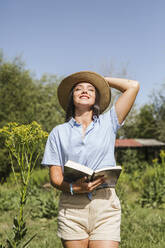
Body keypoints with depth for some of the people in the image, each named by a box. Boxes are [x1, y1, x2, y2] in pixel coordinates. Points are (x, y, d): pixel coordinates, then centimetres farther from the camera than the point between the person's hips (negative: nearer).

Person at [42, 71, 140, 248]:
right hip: (71, 206, 1)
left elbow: (133, 86, 6)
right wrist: (73, 188, -15)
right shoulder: (59, 132, 12)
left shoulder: (107, 123, 11)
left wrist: (102, 80, 19)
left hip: (105, 203, 0)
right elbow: (55, 177, 5)